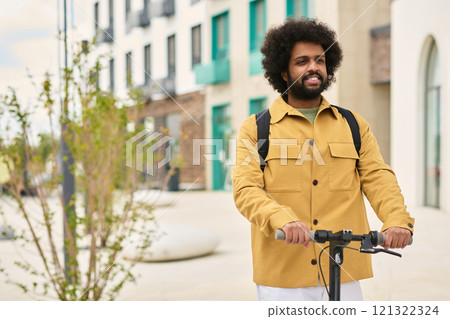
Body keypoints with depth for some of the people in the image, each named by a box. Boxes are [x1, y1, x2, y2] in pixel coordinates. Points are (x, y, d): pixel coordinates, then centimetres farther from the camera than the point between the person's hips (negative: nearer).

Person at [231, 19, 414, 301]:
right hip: (283, 272, -2)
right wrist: (283, 219, -27)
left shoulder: (355, 125, 12)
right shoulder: (256, 128, 4)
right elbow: (246, 190, -8)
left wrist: (397, 219, -19)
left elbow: (378, 177, 2)